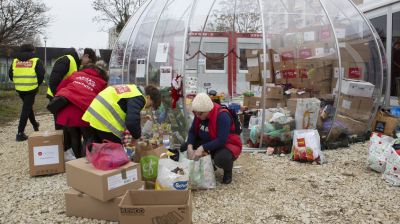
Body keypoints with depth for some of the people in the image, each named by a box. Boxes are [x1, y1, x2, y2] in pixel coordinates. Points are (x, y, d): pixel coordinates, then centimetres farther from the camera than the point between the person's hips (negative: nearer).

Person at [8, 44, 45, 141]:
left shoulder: (15, 61, 10)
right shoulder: (36, 61, -2)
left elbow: (10, 75, 8)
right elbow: (41, 74, -10)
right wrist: (37, 84, 5)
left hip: (19, 89, 5)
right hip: (31, 89, -4)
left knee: (27, 106, 26)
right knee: (26, 109, 0)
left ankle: (34, 124, 42)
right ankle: (20, 133, -3)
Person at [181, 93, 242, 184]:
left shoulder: (222, 116, -29)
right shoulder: (199, 115, -8)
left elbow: (221, 141, -34)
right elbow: (192, 131, -3)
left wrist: (202, 148, -38)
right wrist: (190, 146, -22)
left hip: (227, 145, -7)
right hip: (207, 143, 7)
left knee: (221, 158, -41)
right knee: (184, 148, -8)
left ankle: (228, 171, -2)